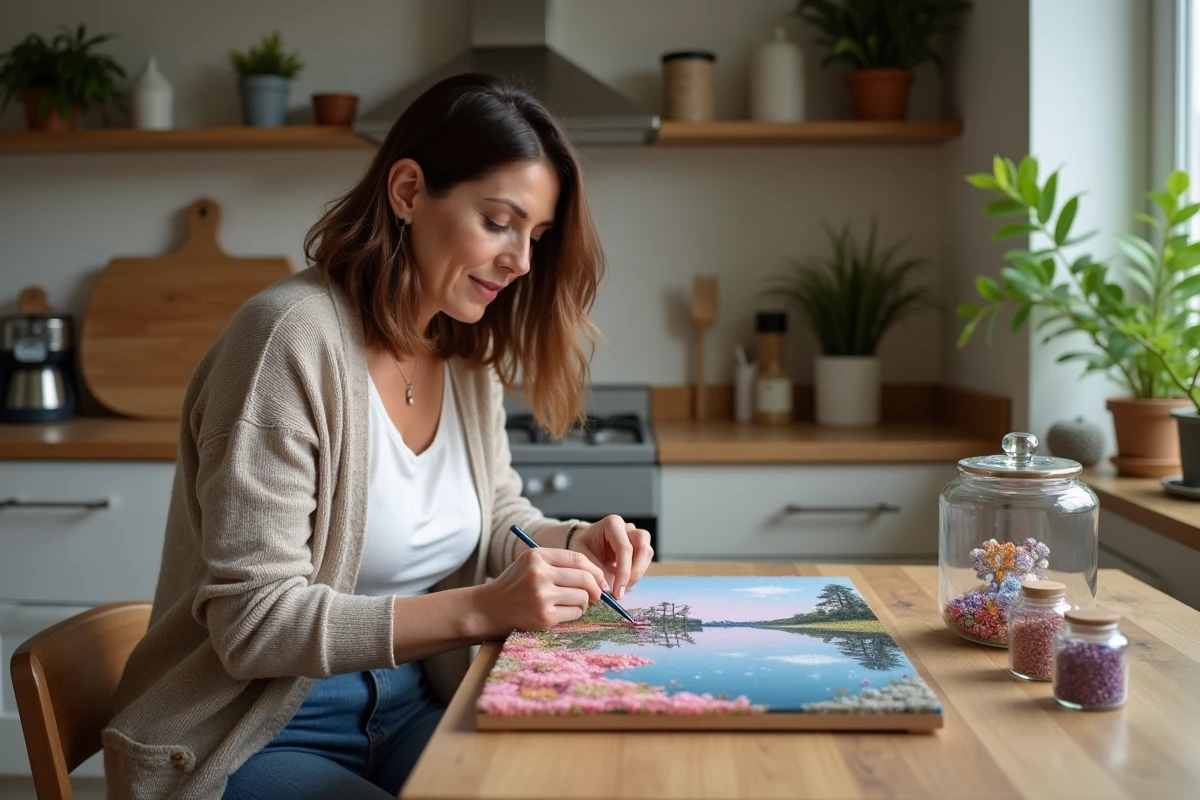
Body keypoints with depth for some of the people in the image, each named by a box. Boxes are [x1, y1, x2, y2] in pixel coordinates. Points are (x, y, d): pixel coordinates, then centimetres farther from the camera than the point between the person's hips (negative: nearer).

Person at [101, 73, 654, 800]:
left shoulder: (470, 357, 2)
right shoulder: (295, 337, -21)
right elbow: (252, 620, -22)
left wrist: (572, 543, -7)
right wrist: (479, 609, -30)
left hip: (408, 713, 7)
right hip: (258, 741, -6)